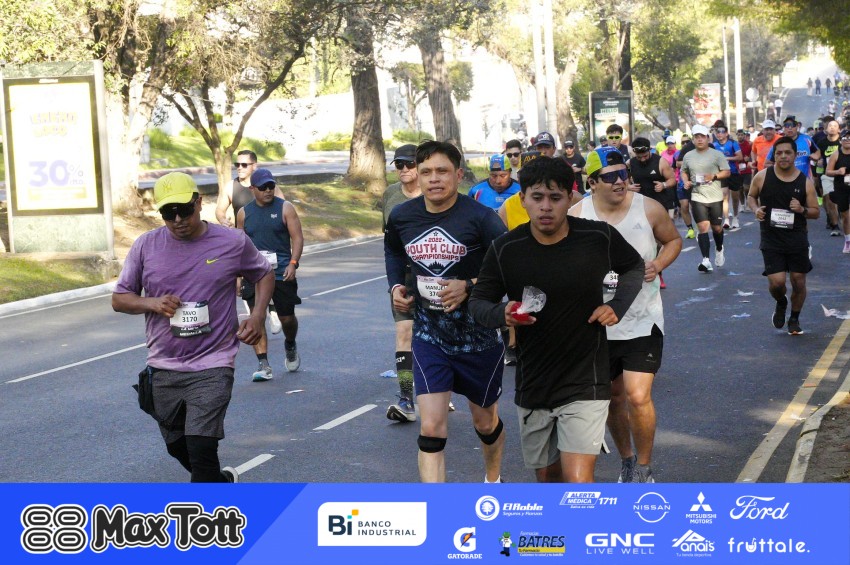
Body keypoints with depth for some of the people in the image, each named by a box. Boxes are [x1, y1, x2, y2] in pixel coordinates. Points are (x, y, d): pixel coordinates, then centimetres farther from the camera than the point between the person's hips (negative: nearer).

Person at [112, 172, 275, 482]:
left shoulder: (233, 242, -4)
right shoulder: (145, 246, 0)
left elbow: (265, 274, 13)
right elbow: (119, 299, 7)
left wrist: (258, 315, -3)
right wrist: (151, 303, -14)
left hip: (212, 367, -4)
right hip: (163, 368, 4)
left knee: (201, 447, -17)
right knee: (177, 447, 18)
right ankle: (223, 481, 45)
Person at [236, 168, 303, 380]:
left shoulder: (285, 208, 0)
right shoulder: (244, 213, 9)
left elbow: (297, 237, -3)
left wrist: (293, 263, -16)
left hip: (282, 272, -1)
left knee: (287, 317, 6)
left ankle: (290, 346, 38)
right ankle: (264, 365, -9)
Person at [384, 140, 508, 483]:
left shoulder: (479, 217, -17)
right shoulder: (401, 217, -3)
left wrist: (470, 286, -24)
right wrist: (395, 286, 4)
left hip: (479, 336, -2)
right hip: (429, 336, 2)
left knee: (485, 422, 18)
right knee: (431, 429, -10)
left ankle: (493, 479, 49)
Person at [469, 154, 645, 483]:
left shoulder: (600, 237, -10)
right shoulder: (505, 250, -9)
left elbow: (634, 267, 11)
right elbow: (478, 303, 1)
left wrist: (618, 305, -8)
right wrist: (503, 315, -22)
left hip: (584, 384, -3)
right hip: (532, 387, 3)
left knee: (577, 481, -15)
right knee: (547, 475, 18)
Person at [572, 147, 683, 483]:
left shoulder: (649, 209, -8)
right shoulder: (576, 216, -8)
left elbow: (673, 240, 9)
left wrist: (658, 265, -10)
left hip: (643, 320, -2)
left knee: (638, 396, -13)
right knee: (613, 398, 16)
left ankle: (644, 469, 9)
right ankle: (627, 460, 40)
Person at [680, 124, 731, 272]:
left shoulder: (716, 154, -2)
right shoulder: (688, 156, 7)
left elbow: (726, 172, -1)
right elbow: (684, 171, 20)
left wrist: (714, 177, -18)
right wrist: (686, 181, 0)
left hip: (715, 197, -1)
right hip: (698, 197, 1)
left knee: (717, 227, 10)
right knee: (703, 227, -10)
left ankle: (719, 250, 41)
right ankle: (706, 260, -14)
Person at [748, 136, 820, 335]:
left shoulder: (805, 182, -3)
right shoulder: (762, 177, -5)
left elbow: (816, 212, 4)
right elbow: (751, 196, 12)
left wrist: (802, 210, -18)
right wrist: (755, 209, -9)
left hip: (797, 240, 1)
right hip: (771, 241, -1)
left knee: (799, 281, 7)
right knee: (776, 282, -12)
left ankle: (794, 319, 30)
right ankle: (781, 304, 24)